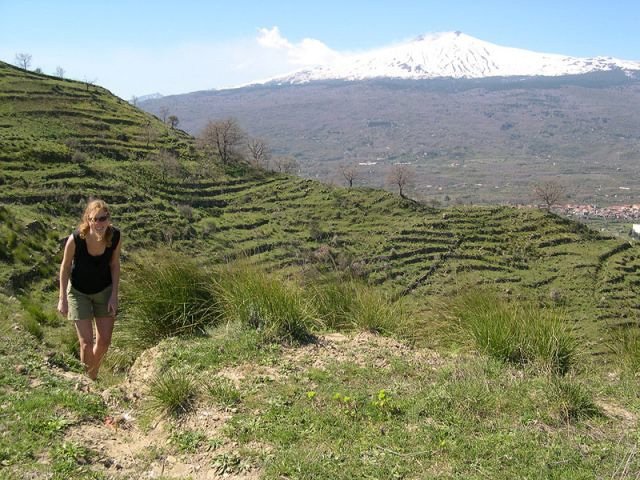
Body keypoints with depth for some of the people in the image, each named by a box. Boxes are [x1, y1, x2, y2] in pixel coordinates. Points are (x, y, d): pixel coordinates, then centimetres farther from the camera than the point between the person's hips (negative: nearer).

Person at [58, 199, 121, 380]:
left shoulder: (115, 237, -23)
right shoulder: (75, 239, -30)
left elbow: (114, 264, -6)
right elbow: (65, 267, -13)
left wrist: (114, 295, -7)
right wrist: (63, 299, -8)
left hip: (104, 290, 2)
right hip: (79, 292, -2)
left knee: (104, 341, 7)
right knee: (86, 343, -4)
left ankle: (93, 372, 36)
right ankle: (89, 379, 21)